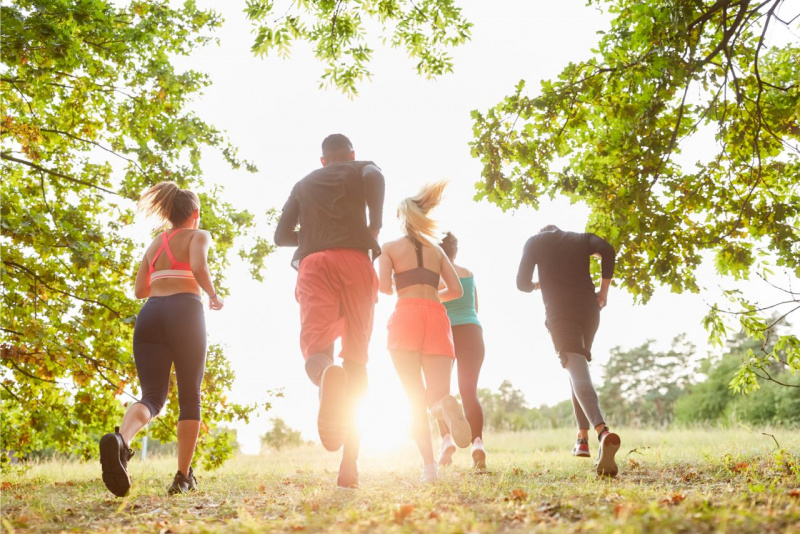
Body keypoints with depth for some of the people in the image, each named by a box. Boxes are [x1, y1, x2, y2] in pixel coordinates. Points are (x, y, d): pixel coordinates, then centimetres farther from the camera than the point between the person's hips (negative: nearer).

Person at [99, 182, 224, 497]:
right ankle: (183, 477, 6)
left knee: (153, 397, -1)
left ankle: (120, 438, -36)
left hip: (150, 314, 4)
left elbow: (140, 290, 22)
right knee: (190, 397, 9)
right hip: (184, 312, -4)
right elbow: (199, 267, -12)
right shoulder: (198, 236, 9)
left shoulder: (155, 243, 24)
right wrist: (213, 296, 4)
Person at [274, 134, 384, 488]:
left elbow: (281, 235, 23)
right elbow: (374, 177, -7)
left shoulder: (303, 184, 29)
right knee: (356, 357, 3)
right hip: (354, 261, -1)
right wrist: (374, 229, -1)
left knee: (315, 346, -14)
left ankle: (327, 376, -56)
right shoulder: (361, 169, 20)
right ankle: (350, 461, -6)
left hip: (312, 263, 1)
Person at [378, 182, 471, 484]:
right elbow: (456, 290, 14)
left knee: (416, 399, 1)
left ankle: (429, 465, -14)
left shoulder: (390, 248, 12)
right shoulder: (437, 250, 22)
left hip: (406, 315, -2)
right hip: (436, 316, 2)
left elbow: (384, 286, -2)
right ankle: (444, 403, -44)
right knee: (437, 394, -6)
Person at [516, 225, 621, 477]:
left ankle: (603, 431, -42)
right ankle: (582, 437, 17)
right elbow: (608, 251, -3)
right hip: (589, 310, 4)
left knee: (578, 373, -18)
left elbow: (522, 283, 7)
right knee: (578, 370, 22)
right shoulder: (583, 238, 19)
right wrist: (604, 290, 4)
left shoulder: (535, 241, 14)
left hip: (559, 312, -4)